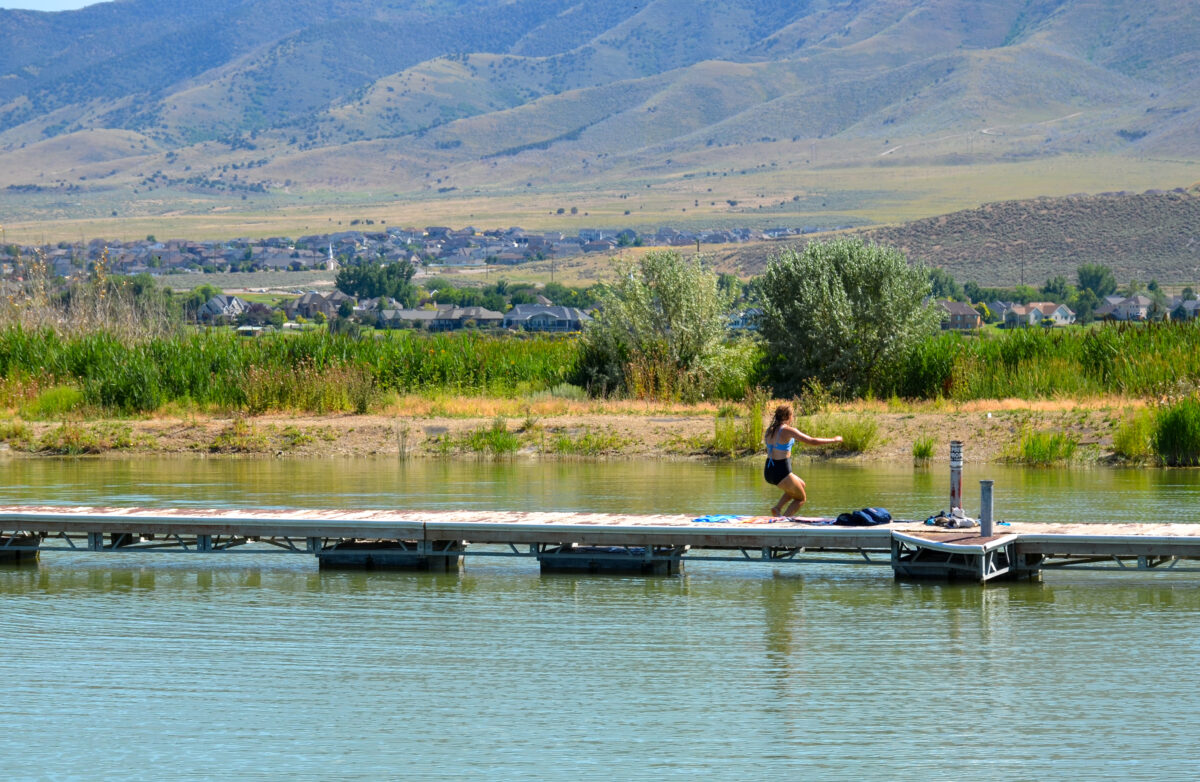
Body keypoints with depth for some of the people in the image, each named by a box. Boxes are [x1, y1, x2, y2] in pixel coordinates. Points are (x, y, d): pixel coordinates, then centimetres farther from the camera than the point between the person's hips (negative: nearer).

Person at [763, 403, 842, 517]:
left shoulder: (770, 430, 7)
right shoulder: (788, 431, -14)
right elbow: (812, 441, -14)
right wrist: (834, 440, -2)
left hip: (768, 472, 7)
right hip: (782, 473, -7)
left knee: (801, 485, 29)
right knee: (801, 498, 15)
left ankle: (777, 508, 15)